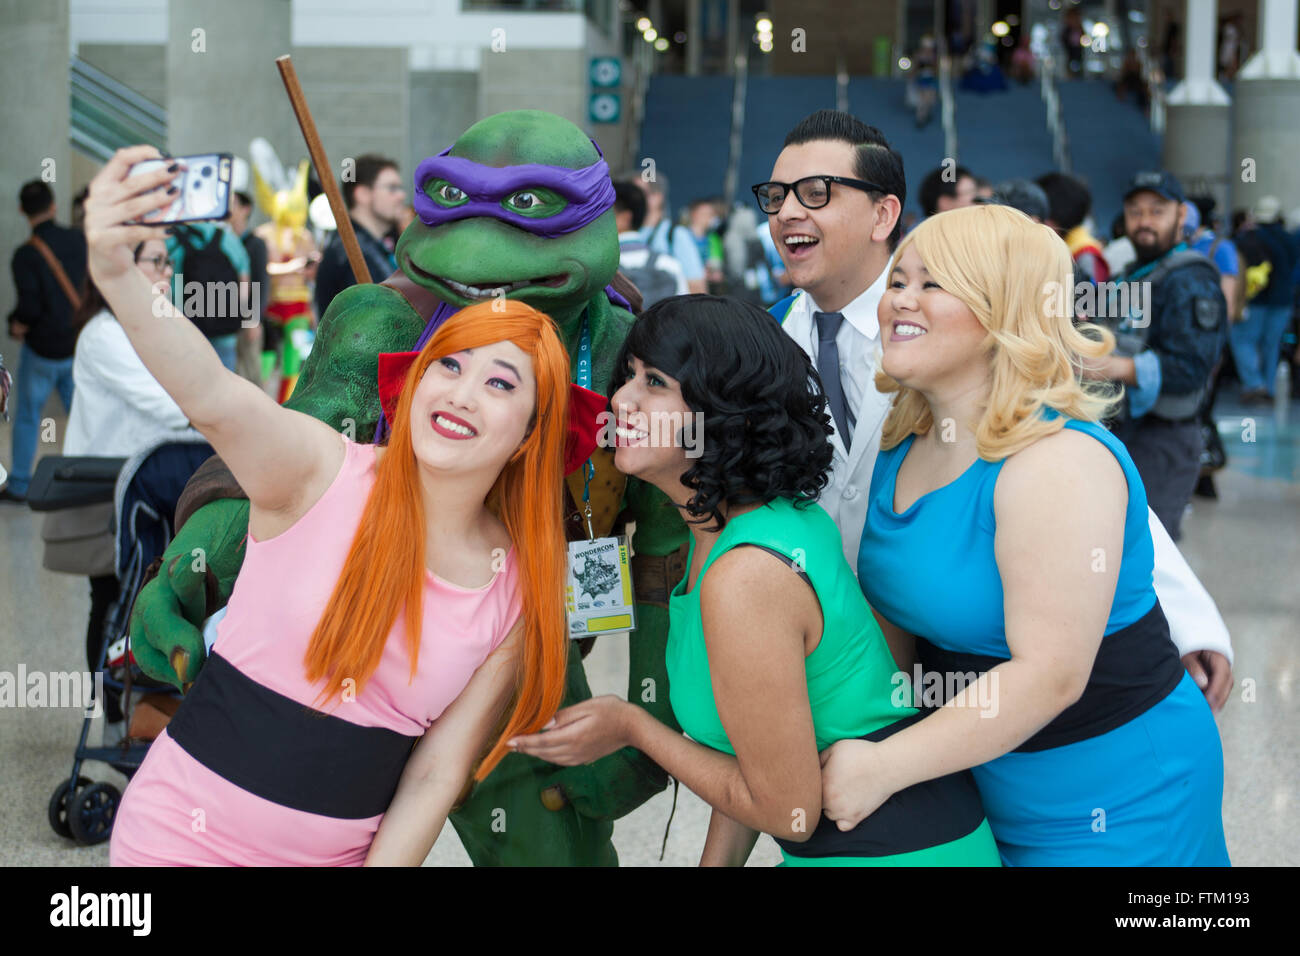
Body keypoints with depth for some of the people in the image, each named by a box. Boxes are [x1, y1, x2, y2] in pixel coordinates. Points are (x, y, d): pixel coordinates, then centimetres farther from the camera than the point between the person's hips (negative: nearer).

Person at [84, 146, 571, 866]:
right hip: (184, 837, -3)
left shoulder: (519, 594, -4)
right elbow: (209, 396, -33)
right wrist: (117, 275, -49)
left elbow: (436, 777, -1)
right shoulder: (323, 471, -13)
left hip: (345, 853, 3)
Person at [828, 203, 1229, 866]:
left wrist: (882, 768, -26)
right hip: (976, 781, 7)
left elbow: (1050, 674, -29)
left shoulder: (1059, 462, -24)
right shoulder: (902, 450, 2)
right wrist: (850, 744, -3)